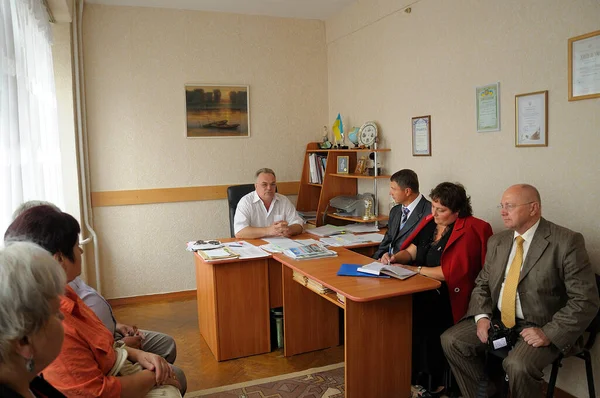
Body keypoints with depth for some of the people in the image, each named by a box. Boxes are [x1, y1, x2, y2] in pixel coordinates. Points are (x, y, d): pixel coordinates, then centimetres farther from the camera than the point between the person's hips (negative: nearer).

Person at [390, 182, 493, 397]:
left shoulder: (468, 232, -13)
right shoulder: (430, 222, 8)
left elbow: (450, 272, -20)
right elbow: (411, 251, 11)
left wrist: (414, 269, -18)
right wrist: (395, 258, -10)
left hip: (449, 295, -6)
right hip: (424, 288, 7)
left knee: (416, 313, -28)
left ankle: (431, 381, -7)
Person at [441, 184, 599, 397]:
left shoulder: (566, 242, -14)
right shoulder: (497, 241, 5)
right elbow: (482, 284, 11)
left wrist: (549, 333, -22)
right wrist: (482, 316, -6)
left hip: (542, 326, -6)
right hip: (499, 320, 6)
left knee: (518, 365, -31)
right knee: (451, 340, -7)